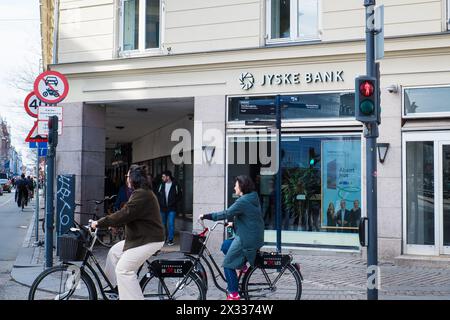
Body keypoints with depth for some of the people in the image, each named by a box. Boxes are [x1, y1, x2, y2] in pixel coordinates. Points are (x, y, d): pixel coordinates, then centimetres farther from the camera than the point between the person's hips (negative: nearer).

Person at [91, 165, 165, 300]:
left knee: (123, 269, -15)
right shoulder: (143, 192, 16)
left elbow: (124, 215, -25)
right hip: (140, 237, 11)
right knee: (114, 252, 18)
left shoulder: (141, 195, -20)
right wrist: (106, 222, 14)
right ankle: (113, 285, 29)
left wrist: (99, 223, -18)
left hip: (149, 240, -11)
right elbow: (127, 213, 20)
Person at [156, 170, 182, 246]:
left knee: (171, 224, -8)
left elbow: (179, 196, 0)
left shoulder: (175, 185, -6)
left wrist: (175, 204, -8)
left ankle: (170, 240, 0)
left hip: (172, 209, -4)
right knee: (163, 224, 12)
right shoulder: (161, 185, 7)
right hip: (163, 208, 4)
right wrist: (160, 204, 1)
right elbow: (158, 195, 14)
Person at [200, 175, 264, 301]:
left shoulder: (243, 201, -19)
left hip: (247, 239, -9)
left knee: (228, 264, 1)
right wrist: (233, 222, 14)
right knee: (225, 246, 21)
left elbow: (227, 213, -23)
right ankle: (242, 266, 20)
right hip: (254, 236, 9)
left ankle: (233, 294, 4)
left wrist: (206, 216, -18)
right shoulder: (253, 198, 10)